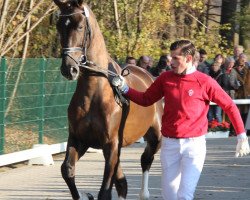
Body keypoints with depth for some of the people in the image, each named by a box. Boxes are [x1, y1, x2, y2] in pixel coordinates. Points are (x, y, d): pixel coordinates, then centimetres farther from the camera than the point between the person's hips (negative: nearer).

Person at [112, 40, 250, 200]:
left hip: (194, 144, -4)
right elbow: (145, 99, 13)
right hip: (169, 144, 4)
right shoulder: (165, 78, 4)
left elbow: (230, 107, -2)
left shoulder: (205, 82, -7)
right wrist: (125, 89, -1)